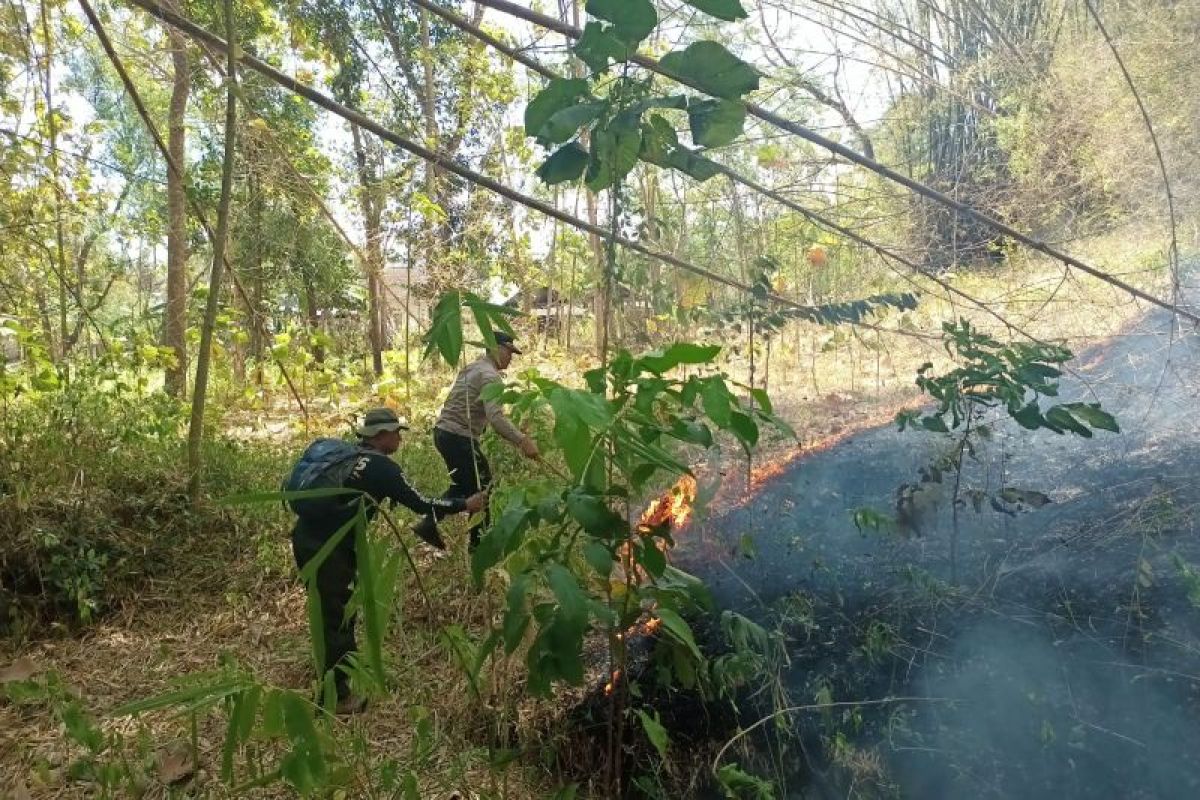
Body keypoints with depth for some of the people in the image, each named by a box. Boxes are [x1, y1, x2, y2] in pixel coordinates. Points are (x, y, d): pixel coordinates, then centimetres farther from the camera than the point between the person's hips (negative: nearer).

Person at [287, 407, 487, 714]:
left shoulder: (347, 455, 13)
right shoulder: (380, 466, -13)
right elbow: (420, 504, -11)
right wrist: (464, 504, -2)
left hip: (308, 536, 9)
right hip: (325, 547, -9)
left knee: (336, 610, 24)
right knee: (336, 617, 1)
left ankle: (347, 672, 41)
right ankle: (335, 697, 12)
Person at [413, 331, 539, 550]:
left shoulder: (474, 368, 16)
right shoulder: (490, 375, -16)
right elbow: (496, 418, -29)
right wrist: (523, 441, -34)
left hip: (444, 432, 10)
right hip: (459, 438, -10)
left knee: (464, 484, 22)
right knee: (480, 487, 4)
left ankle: (428, 525, 20)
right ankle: (479, 541, 15)